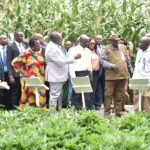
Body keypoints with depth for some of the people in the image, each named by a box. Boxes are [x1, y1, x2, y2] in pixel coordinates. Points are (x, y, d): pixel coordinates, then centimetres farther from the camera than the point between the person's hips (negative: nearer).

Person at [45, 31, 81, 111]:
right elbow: (60, 61, -24)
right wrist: (74, 57, -21)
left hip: (59, 75, 10)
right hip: (55, 76, -10)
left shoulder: (57, 46, 9)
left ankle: (58, 111, 27)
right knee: (54, 95, -5)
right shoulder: (51, 48, -21)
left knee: (59, 95, 18)